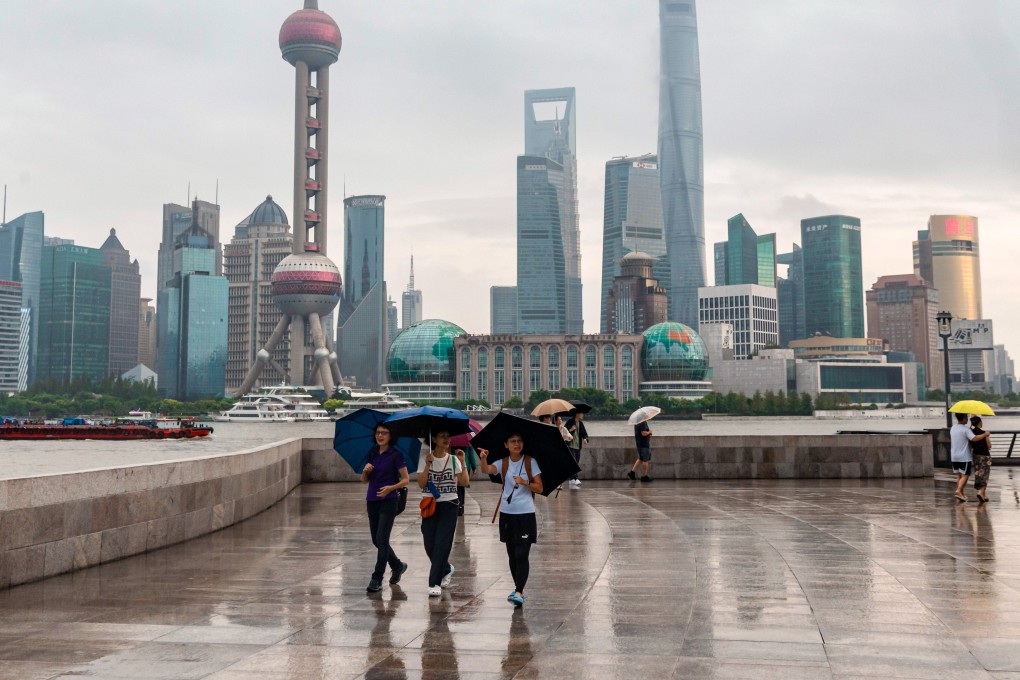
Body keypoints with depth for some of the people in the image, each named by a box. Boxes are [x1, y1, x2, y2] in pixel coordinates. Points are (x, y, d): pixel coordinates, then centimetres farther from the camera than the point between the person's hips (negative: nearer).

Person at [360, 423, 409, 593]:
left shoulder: (396, 455, -6)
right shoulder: (372, 453, 10)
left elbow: (406, 479, -5)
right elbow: (364, 480, 14)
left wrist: (391, 487, -21)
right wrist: (366, 471, -7)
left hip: (388, 501, -6)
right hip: (372, 501, 6)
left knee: (381, 539, -10)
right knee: (376, 540, 10)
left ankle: (377, 579, -4)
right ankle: (398, 566, 32)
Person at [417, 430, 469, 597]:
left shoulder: (453, 459, 2)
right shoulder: (425, 458, 0)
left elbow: (465, 482, -6)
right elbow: (421, 484, -8)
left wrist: (462, 462, -16)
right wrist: (428, 465, -18)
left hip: (449, 505, -1)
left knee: (442, 544, -8)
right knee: (430, 544, 3)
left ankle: (434, 583, -5)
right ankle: (446, 569, 31)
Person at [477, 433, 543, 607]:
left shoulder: (530, 462, -3)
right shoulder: (503, 463, 3)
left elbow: (539, 488, -2)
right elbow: (486, 470, -17)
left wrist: (525, 483, -20)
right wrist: (483, 458, -38)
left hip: (525, 514, -4)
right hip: (507, 513, 4)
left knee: (522, 555, -10)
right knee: (512, 555, 12)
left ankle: (519, 593, -13)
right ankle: (518, 588, 24)